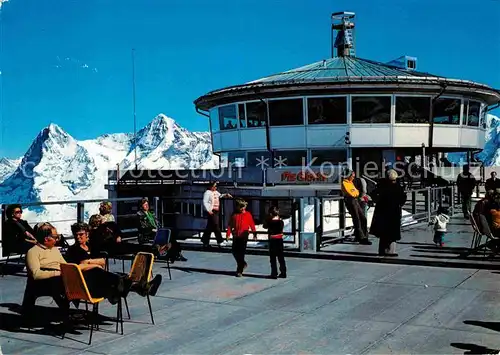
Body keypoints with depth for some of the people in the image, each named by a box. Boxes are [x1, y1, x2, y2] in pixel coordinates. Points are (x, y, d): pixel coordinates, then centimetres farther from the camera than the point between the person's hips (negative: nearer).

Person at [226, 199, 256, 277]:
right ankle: (243, 264, 33)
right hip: (236, 236, 4)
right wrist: (228, 234, -2)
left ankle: (239, 271, 2)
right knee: (235, 252, 7)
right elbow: (230, 225, 5)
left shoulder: (248, 215, -1)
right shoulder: (234, 214, 5)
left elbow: (252, 225, 0)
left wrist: (254, 234, -5)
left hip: (244, 237, -3)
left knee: (241, 253, -4)